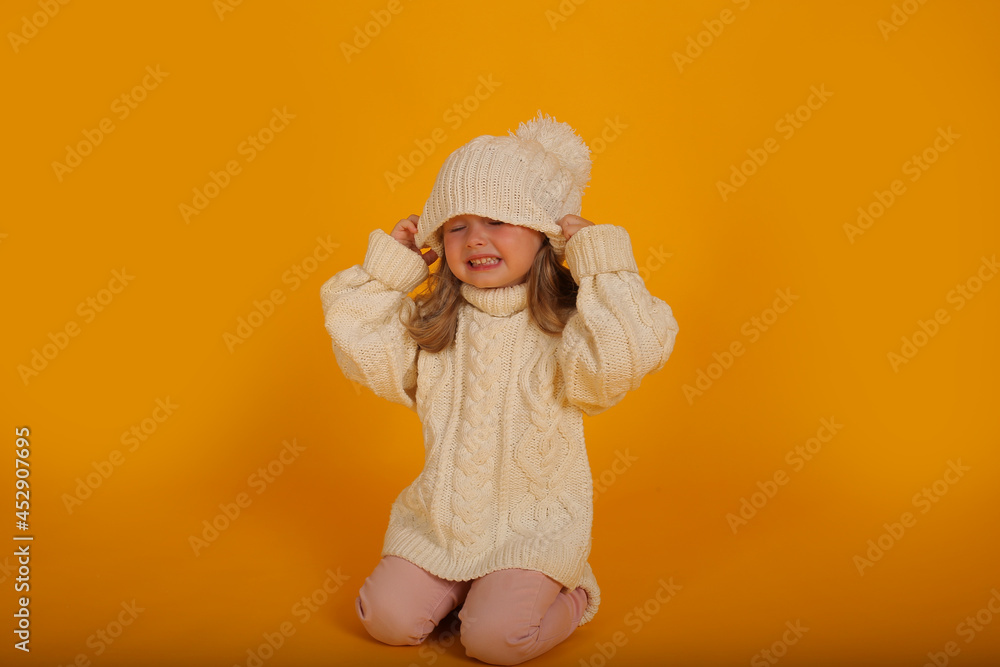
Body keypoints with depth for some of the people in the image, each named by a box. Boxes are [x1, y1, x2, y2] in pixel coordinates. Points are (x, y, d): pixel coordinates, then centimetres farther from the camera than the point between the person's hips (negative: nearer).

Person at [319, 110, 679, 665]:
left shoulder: (562, 325, -14)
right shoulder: (428, 324, 2)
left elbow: (620, 357, -32)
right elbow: (359, 349, -1)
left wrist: (600, 261, -26)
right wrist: (388, 264, -3)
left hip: (531, 522, -4)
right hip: (440, 515, 5)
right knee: (387, 619, -6)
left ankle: (569, 597, 14)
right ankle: (458, 584, 24)